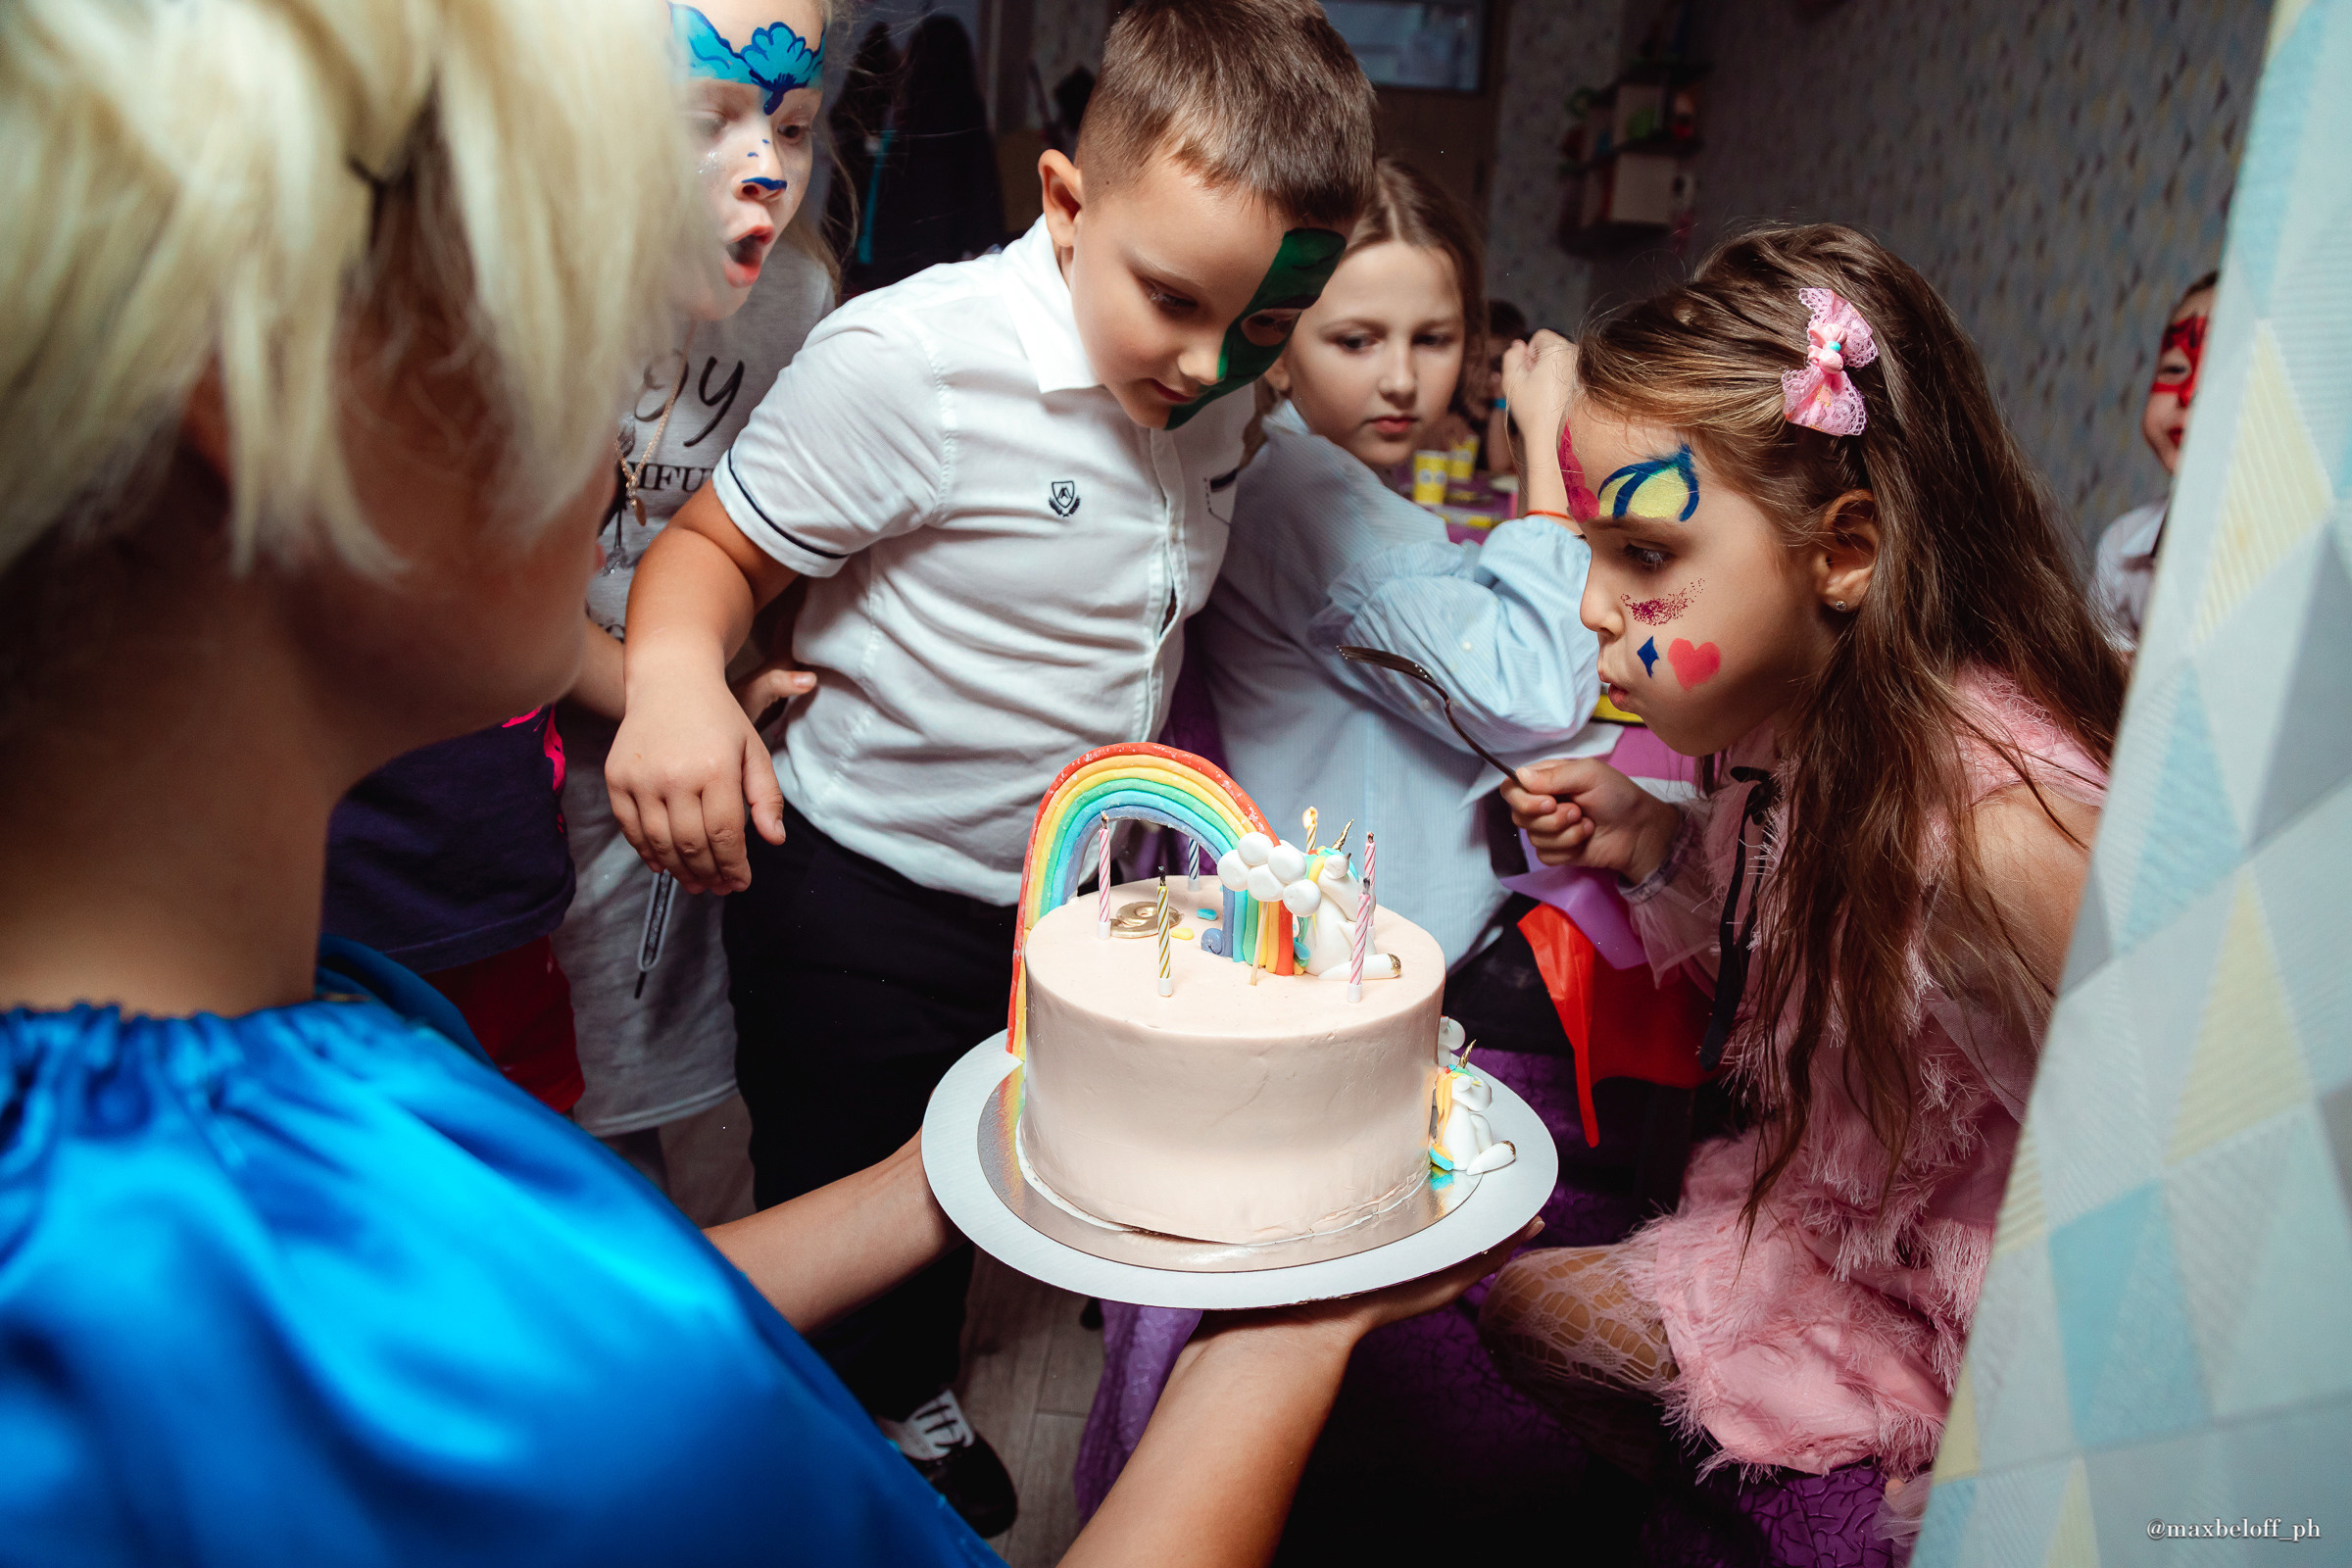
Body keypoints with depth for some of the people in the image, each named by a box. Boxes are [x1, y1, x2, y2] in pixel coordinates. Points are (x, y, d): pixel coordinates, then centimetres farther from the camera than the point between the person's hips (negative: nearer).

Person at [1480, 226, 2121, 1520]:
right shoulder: (1789, 732, -12)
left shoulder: (2005, 827, -37)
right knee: (1517, 1299, 15)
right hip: (1828, 1235, 8)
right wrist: (1659, 843, -7)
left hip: (1976, 1332, -7)